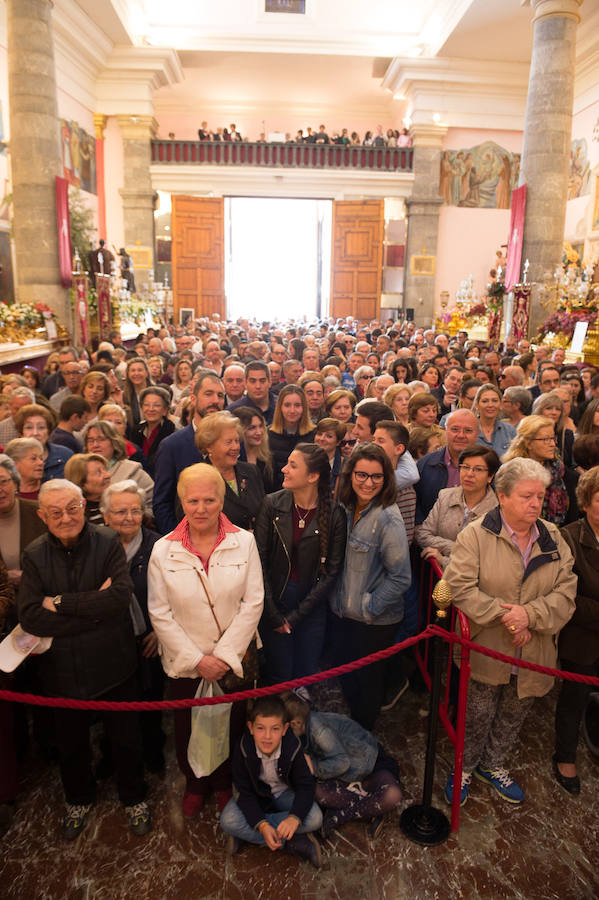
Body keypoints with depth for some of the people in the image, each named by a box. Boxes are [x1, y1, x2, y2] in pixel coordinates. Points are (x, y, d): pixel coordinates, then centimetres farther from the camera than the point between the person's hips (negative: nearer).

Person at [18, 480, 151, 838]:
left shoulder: (108, 543, -14)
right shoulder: (35, 555, -8)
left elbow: (121, 595, -27)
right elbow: (30, 617, -18)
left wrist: (60, 603, -23)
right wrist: (94, 609, -24)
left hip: (112, 665, -2)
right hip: (62, 670, 2)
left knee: (126, 739, 16)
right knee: (71, 744, 24)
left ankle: (134, 798, 43)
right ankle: (80, 800, 51)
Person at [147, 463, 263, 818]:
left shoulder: (244, 542, -9)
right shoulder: (163, 550, -8)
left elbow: (253, 603, -7)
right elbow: (160, 613, -7)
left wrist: (225, 655, -12)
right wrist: (197, 659, -11)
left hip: (235, 659, 0)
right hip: (184, 664, 0)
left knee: (232, 726, 15)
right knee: (188, 730, 16)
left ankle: (224, 783, 45)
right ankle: (195, 785, 46)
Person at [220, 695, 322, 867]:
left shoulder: (293, 748, -27)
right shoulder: (243, 749, -27)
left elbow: (306, 786, -21)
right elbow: (245, 793, -21)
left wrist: (294, 817, -40)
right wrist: (263, 826, -34)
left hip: (285, 793, 0)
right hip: (256, 795, 0)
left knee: (315, 818, -26)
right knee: (228, 821, -27)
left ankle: (246, 834, -18)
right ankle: (291, 843, -20)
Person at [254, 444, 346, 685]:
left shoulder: (334, 515, -10)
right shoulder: (272, 504, -8)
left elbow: (332, 571, -7)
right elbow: (260, 560, -7)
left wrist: (296, 616, -8)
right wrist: (274, 614, -9)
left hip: (312, 604, 0)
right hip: (274, 599, 0)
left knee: (307, 674, 11)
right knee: (279, 675, 7)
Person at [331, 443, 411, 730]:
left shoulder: (387, 518, -23)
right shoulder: (345, 508, -3)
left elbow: (401, 577, -20)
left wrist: (369, 606, -15)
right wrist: (338, 598, 5)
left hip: (375, 620, -6)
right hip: (342, 612, 6)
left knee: (368, 677, 15)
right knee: (345, 671, 21)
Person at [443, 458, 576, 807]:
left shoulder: (554, 539, 1)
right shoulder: (476, 535, -12)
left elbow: (566, 592, -4)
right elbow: (461, 587, -18)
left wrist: (529, 614, -20)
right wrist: (505, 616, -21)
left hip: (533, 655, 4)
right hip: (486, 650, -4)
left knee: (514, 715, 21)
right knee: (478, 714, 11)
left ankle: (494, 764, 46)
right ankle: (465, 767, 37)